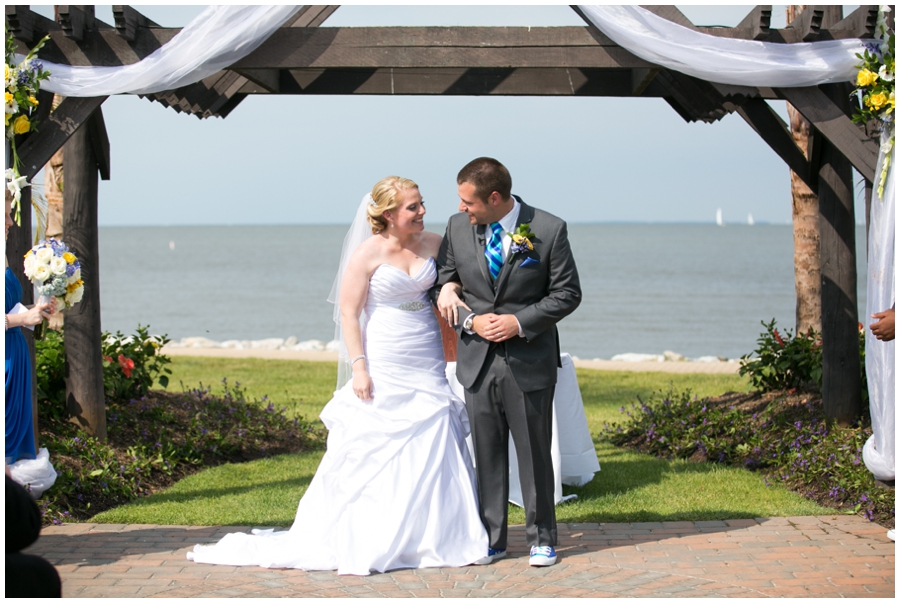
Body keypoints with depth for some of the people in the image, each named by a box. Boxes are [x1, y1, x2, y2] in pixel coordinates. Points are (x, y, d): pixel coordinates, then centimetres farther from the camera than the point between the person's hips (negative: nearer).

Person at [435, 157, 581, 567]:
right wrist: (471, 321, -9)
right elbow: (444, 285, 8)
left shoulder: (548, 230, -9)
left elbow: (567, 294, -4)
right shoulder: (457, 228, 1)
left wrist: (519, 322, -15)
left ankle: (541, 538, 19)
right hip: (478, 361, 3)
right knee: (487, 453, 8)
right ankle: (491, 540, 17)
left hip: (529, 360, -3)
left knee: (534, 452, 6)